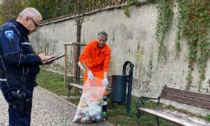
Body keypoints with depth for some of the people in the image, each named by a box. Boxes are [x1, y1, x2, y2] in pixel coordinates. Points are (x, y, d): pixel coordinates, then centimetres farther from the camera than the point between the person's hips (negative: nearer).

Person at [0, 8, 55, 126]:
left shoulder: (20, 32, 16)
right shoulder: (10, 30, -14)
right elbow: (13, 58, -27)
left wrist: (41, 59, 5)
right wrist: (37, 58, -15)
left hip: (24, 84, 10)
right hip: (16, 85, -10)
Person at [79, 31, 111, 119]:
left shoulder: (107, 50, -20)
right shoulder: (91, 44, -21)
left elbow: (106, 65, -22)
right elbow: (81, 58, -27)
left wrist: (105, 78, -35)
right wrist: (88, 71, -35)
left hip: (100, 71, 0)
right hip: (89, 69, 1)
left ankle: (104, 112, -1)